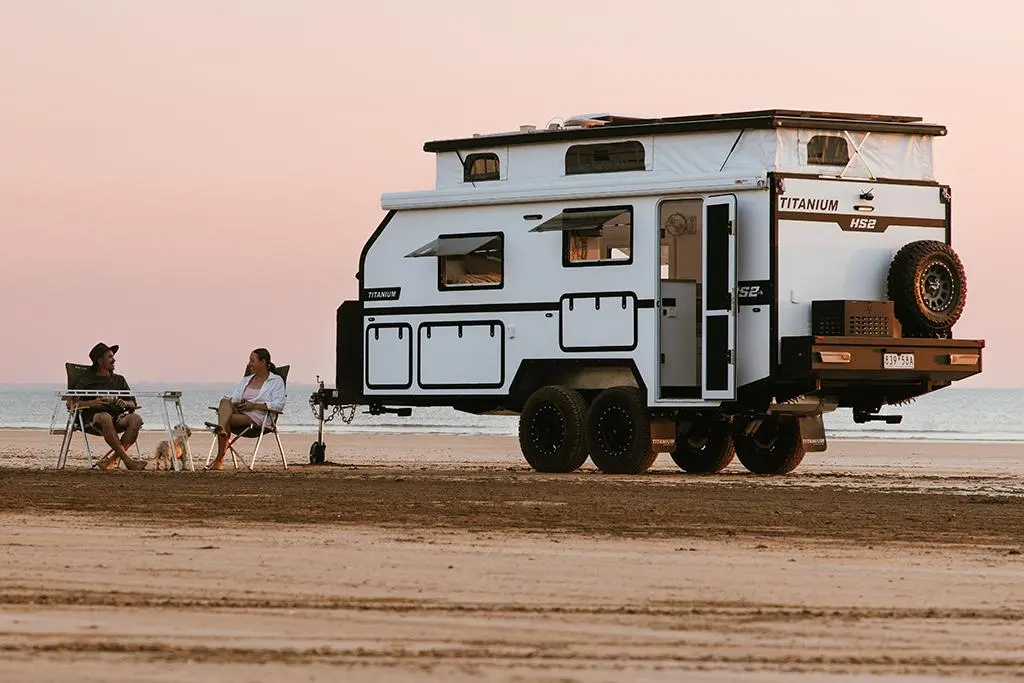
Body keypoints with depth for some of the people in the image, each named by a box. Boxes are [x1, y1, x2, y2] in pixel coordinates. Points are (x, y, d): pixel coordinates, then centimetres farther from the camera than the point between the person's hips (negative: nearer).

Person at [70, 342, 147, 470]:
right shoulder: (86, 381, 13)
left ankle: (111, 460, -34)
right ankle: (127, 460, -45)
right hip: (94, 419, -4)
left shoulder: (119, 380, 26)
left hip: (117, 419, 4)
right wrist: (92, 403, -15)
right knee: (106, 417, -40)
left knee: (135, 419, -29)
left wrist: (125, 403, -6)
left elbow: (133, 404, 18)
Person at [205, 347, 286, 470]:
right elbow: (234, 398, 21)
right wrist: (236, 403, -5)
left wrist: (254, 406, -14)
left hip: (258, 418, -6)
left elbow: (279, 405, -7)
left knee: (227, 419, -32)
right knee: (225, 401, -29)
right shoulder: (246, 380, 28)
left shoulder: (276, 381, 8)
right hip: (240, 413, 6)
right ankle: (221, 429, -54)